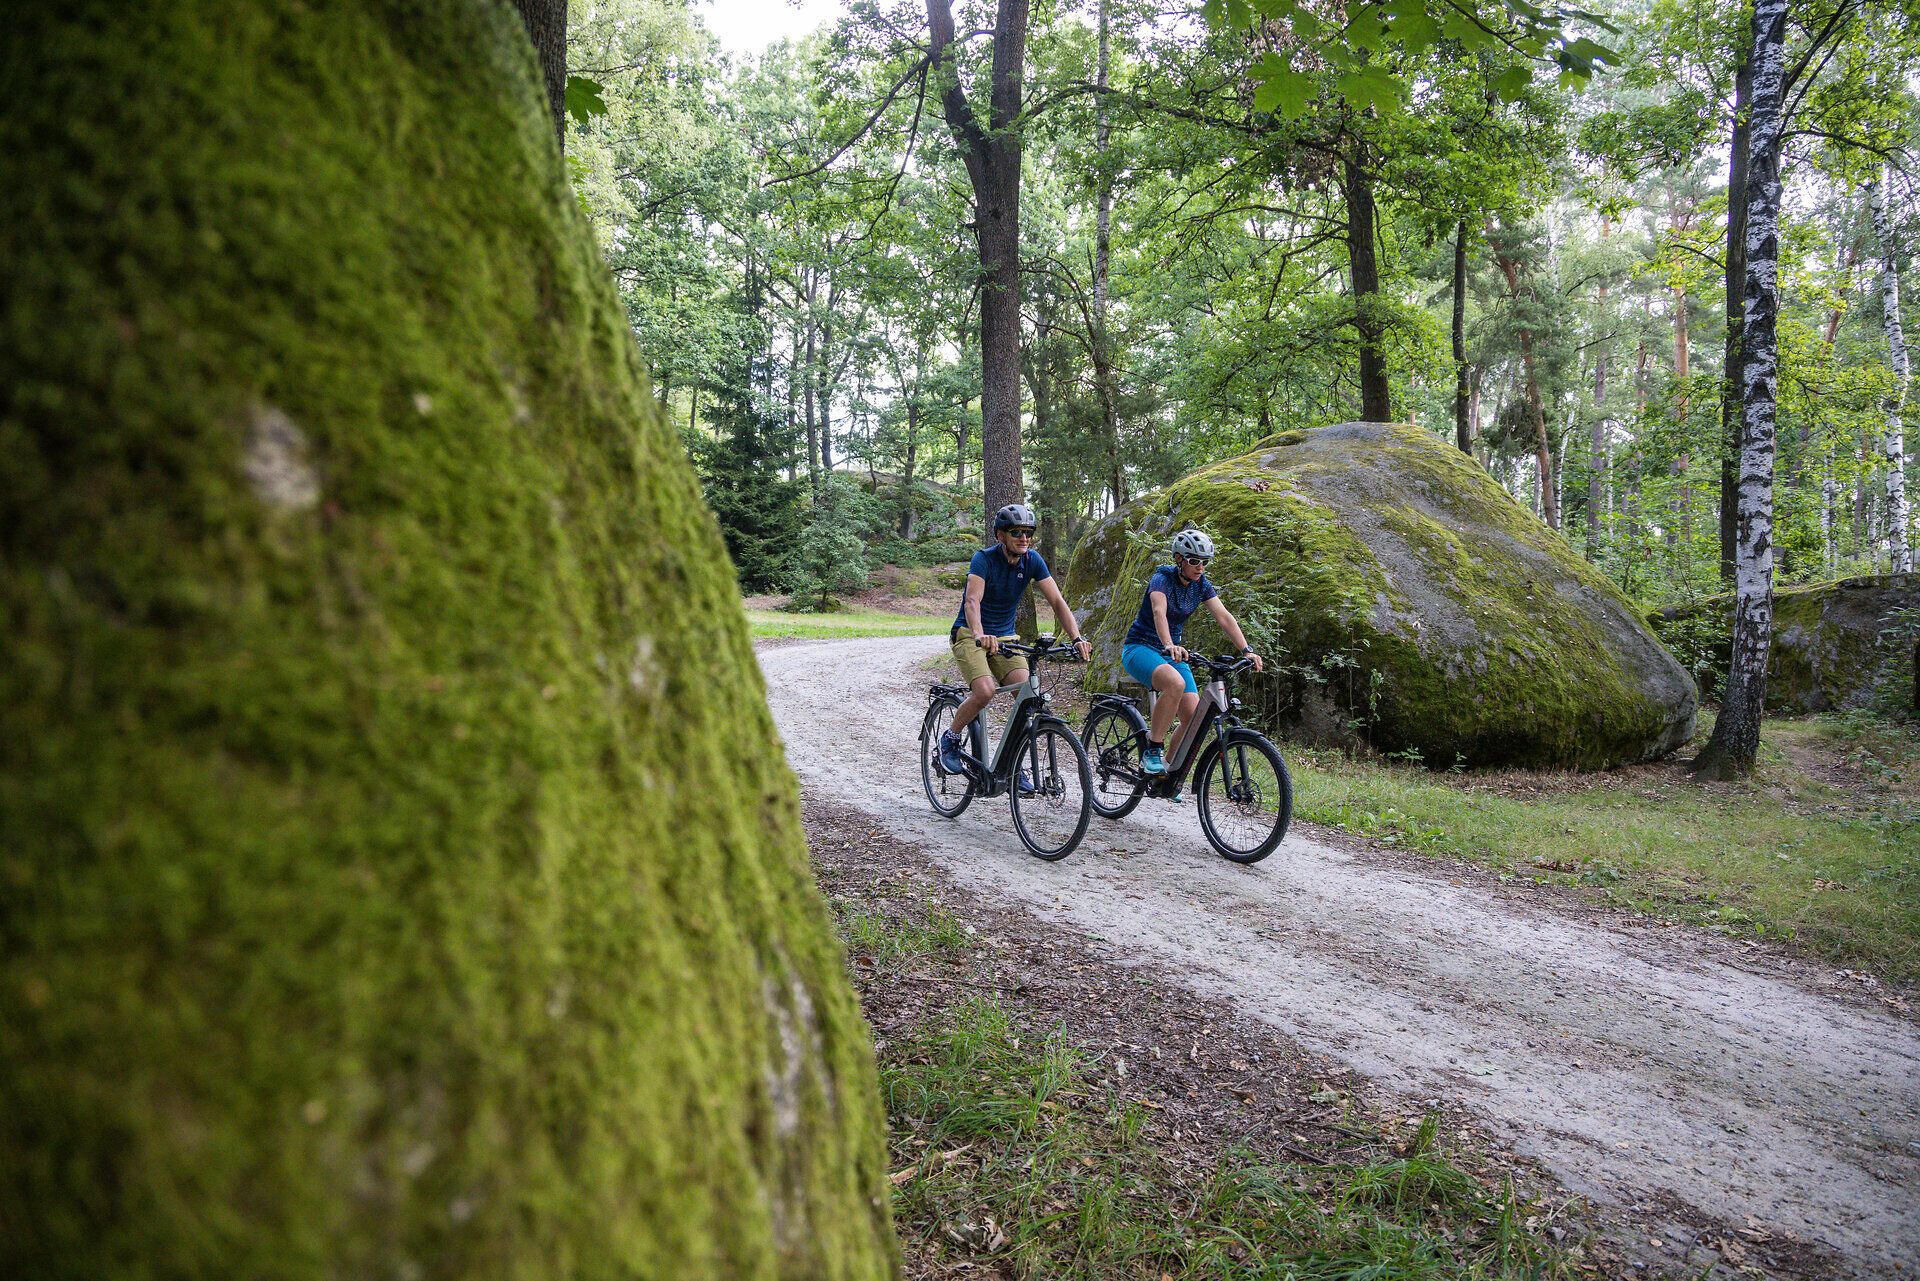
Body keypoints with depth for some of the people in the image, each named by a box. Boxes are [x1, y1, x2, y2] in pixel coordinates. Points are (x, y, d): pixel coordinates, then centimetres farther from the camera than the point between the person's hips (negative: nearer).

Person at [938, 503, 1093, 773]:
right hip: (969, 634, -4)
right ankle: (951, 738, -1)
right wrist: (980, 634, -54)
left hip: (1004, 636, 4)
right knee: (985, 691, -28)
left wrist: (1077, 638, -27)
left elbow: (1057, 601, -12)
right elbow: (972, 601, -35)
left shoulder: (1033, 560, -7)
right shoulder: (984, 558, -20)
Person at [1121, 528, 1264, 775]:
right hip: (1140, 648, -6)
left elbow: (1225, 618, -10)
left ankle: (1168, 771, 7)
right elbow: (1159, 612, -37)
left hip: (1173, 652, 6)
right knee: (1175, 683, -38)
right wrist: (1169, 646, -55)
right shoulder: (1162, 578, -18)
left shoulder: (1202, 585, 0)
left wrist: (1247, 650, -24)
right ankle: (1152, 750, -23)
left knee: (1194, 717, -12)